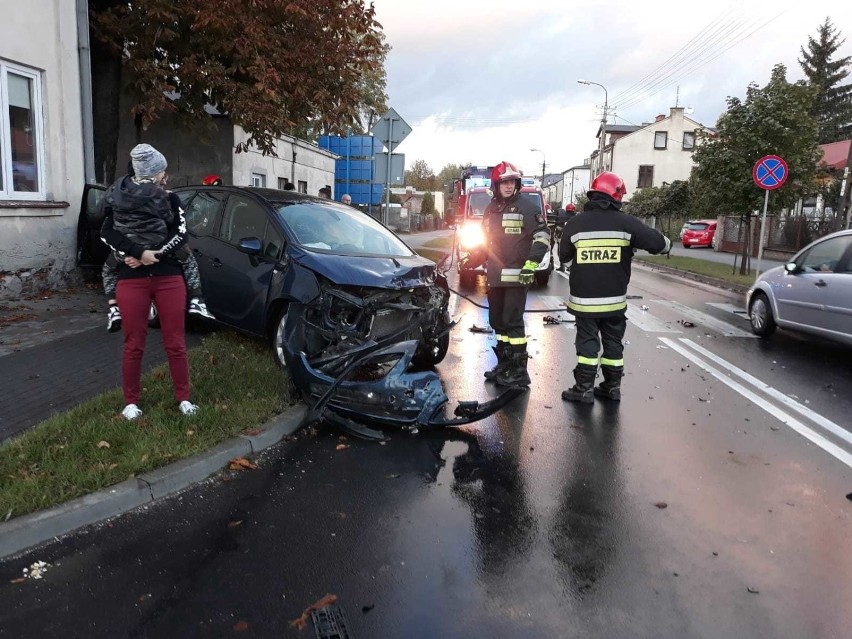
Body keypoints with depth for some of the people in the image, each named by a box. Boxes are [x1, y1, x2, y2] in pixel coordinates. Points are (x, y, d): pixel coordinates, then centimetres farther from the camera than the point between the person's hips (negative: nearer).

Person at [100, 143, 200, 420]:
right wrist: (139, 253, -18)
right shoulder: (118, 200, 7)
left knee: (175, 343, 3)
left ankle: (183, 398, 14)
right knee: (134, 345, 3)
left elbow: (181, 234, -4)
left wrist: (147, 256, -13)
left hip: (169, 277, 1)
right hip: (131, 280, -1)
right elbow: (107, 233, -5)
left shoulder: (170, 199, 9)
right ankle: (131, 402, 17)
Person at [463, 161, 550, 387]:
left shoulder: (526, 207, -4)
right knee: (497, 321, 12)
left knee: (512, 321, -8)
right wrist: (472, 259, 14)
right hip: (495, 276, 7)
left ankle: (519, 370, -1)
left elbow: (542, 235, -9)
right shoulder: (490, 210, 16)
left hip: (516, 275, -7)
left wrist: (532, 263, -19)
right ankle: (504, 364, 24)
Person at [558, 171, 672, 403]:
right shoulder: (627, 223, -7)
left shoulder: (575, 223, -5)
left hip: (584, 298, -1)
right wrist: (667, 242, 16)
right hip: (614, 298, 1)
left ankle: (584, 389, 8)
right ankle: (612, 387, 22)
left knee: (587, 342, 7)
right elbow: (661, 244, -8)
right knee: (613, 343, 14)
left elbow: (563, 256, 8)